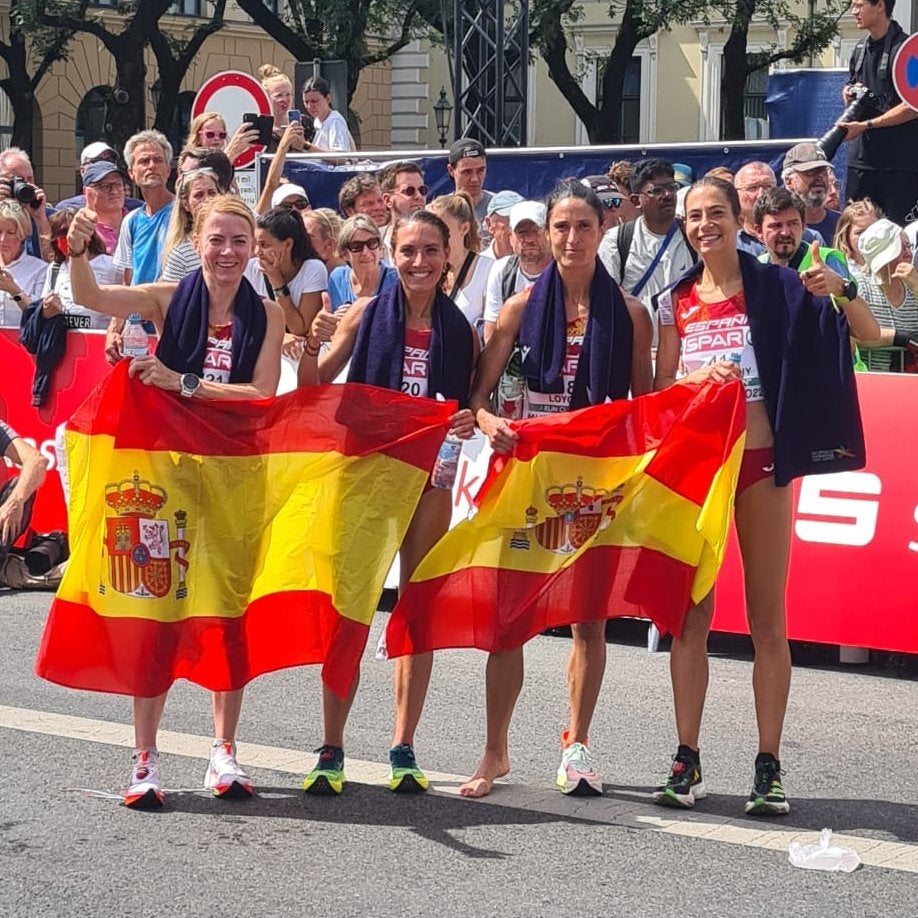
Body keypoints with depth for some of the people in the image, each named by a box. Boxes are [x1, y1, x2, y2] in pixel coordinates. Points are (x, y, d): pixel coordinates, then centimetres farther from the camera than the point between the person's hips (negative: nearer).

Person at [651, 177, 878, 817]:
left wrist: (837, 292, -23)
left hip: (759, 463, -3)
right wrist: (699, 377, -11)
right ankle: (688, 762, 9)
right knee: (691, 615, 3)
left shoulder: (774, 287, -1)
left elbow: (869, 334, -5)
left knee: (768, 619, 1)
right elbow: (660, 390, 9)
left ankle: (769, 768, 4)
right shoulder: (676, 302, 7)